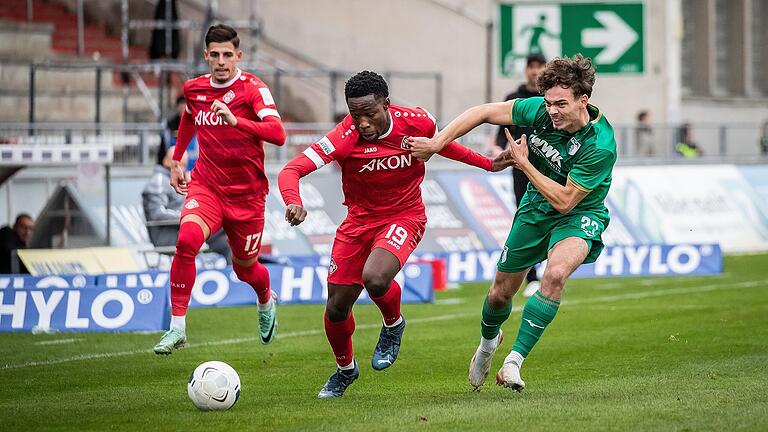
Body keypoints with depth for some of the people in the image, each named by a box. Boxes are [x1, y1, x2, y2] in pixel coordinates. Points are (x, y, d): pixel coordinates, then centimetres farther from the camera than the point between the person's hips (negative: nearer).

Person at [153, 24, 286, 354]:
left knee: (245, 268, 12)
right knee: (186, 240, -27)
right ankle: (177, 328, -23)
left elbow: (277, 134, -29)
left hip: (246, 194, -2)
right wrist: (177, 160, 26)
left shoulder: (253, 89, -13)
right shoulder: (194, 89, 2)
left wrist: (236, 120, -41)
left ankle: (266, 303, 50)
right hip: (205, 186, 2)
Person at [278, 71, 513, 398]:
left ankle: (393, 324, 5)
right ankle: (345, 369, 37)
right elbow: (291, 171, -29)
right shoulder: (345, 138, -23)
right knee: (337, 308, 5)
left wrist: (487, 164, 11)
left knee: (375, 279, -31)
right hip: (359, 220, 1)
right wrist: (293, 203, -50)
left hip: (405, 216, -1)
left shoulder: (418, 123, -16)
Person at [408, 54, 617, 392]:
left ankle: (514, 362, -26)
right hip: (536, 208, 5)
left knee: (555, 273, -35)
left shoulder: (600, 146, -32)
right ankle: (488, 340, 48)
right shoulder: (540, 110, -19)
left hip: (579, 214, -5)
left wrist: (524, 164, -22)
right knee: (500, 294, 12)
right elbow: (483, 112, -9)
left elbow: (564, 200, -27)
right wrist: (436, 143, -14)